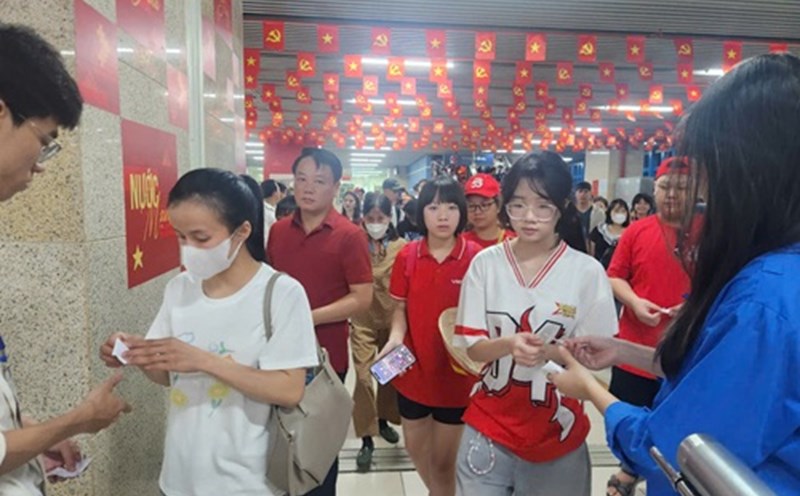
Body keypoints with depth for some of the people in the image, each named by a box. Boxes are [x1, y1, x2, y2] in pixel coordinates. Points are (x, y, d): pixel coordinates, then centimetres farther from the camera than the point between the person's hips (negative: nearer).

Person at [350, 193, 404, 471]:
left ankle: (384, 420, 40)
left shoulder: (402, 247, -7)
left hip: (393, 317, 2)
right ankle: (366, 439, 11)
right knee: (363, 376, -4)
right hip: (363, 319, -1)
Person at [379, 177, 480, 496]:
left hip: (456, 371, -3)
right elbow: (402, 307, 4)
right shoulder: (407, 256, -4)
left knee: (444, 457, 13)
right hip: (414, 368, 4)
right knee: (415, 446, 23)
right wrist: (396, 336, -15)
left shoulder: (476, 257, -14)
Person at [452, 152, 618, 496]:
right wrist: (508, 344, -25)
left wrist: (551, 351, -24)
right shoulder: (485, 263, -6)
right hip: (489, 426, 1)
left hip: (558, 434, 0)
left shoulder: (587, 271, -10)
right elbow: (472, 346, -5)